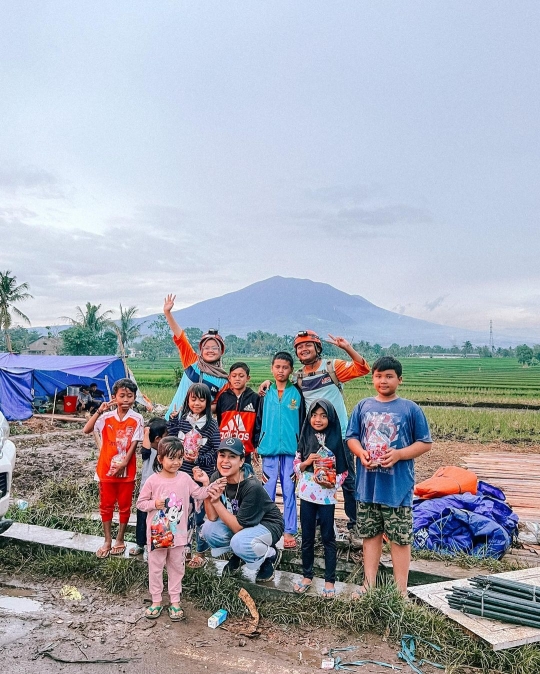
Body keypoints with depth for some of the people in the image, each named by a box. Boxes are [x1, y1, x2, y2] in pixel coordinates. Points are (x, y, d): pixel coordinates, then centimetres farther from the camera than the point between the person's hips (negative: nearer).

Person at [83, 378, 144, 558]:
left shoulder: (137, 419, -8)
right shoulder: (106, 417, -5)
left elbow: (133, 444, -9)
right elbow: (86, 430, -16)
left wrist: (123, 464, -16)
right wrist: (99, 411, -25)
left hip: (127, 471, -1)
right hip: (106, 469, 1)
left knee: (125, 506, 11)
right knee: (106, 506, 12)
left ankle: (120, 539, 28)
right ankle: (107, 541, 26)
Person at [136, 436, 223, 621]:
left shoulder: (185, 478, -4)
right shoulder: (153, 480, -11)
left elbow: (200, 495, 3)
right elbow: (140, 503, -5)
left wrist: (205, 483, -13)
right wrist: (154, 504, -21)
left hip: (178, 534, 2)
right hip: (157, 533, -2)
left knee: (177, 568, 13)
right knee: (155, 568, 11)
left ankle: (175, 602, 27)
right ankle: (156, 601, 27)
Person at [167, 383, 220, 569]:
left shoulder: (211, 425, -7)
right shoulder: (180, 420, 1)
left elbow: (216, 452, -5)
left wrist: (199, 459, -19)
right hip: (182, 475, 3)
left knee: (200, 514, 7)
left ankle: (200, 553, 23)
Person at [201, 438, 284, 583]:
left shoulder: (252, 487, -32)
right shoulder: (216, 478, -15)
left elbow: (238, 527, -27)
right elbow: (212, 518, -13)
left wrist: (216, 501, -33)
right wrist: (207, 496, -31)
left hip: (267, 524, -6)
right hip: (238, 522, 6)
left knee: (239, 542, -33)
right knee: (208, 529, -19)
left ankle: (271, 555, 1)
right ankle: (238, 555, 12)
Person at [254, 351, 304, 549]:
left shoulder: (297, 393, 3)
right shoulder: (266, 394, 7)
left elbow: (302, 421, 5)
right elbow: (259, 420, 10)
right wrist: (257, 443, 5)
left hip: (291, 450, -1)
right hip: (269, 449, 1)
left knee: (289, 491, 5)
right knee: (267, 491, 5)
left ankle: (289, 531, 13)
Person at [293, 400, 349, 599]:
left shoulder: (335, 440, -5)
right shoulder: (305, 438, 3)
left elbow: (343, 471, -2)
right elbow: (296, 466, 6)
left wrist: (334, 482, -19)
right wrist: (306, 462, -13)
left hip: (326, 496, -3)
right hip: (307, 494, 3)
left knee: (328, 538, 7)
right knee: (307, 537, 12)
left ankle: (330, 580, 18)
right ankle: (307, 576, 27)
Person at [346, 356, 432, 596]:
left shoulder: (411, 409, -3)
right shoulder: (363, 406, 6)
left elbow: (425, 443, -1)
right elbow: (351, 437, 10)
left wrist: (399, 454, -16)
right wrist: (361, 452, -10)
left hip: (398, 488, -3)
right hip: (367, 485, 3)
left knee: (400, 539, 5)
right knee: (370, 535, 15)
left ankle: (401, 592, 18)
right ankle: (368, 586, 28)